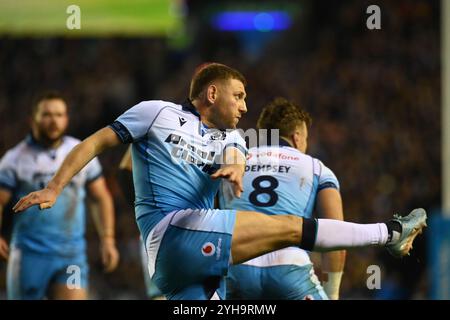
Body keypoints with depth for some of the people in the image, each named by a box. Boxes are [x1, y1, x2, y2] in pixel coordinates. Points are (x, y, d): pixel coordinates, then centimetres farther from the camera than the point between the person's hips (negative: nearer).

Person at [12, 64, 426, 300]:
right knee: (290, 226, -11)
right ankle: (389, 233, -2)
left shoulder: (229, 137, 24)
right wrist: (53, 190, -2)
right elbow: (96, 142, 8)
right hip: (171, 234, -7)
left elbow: (236, 160, 1)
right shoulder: (159, 113, 8)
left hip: (202, 255, 7)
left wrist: (235, 171, -24)